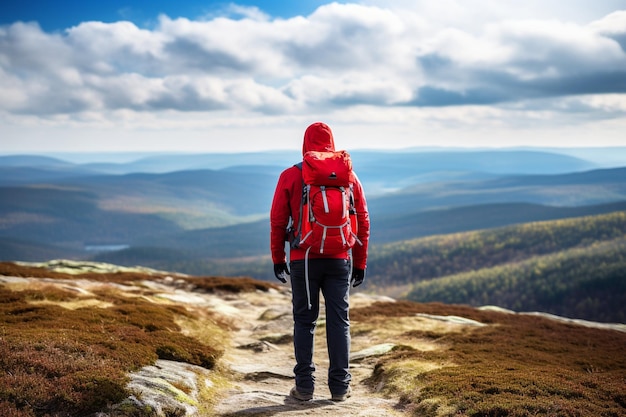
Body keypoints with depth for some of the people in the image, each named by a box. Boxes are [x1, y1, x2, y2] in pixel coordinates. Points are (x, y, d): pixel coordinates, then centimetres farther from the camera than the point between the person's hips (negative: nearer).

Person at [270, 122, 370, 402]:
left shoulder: (290, 176, -2)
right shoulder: (349, 176, 4)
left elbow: (277, 221, -1)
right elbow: (363, 222, 5)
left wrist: (278, 258, 8)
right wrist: (360, 263, 12)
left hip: (303, 260, -1)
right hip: (340, 260, 1)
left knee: (304, 321, 8)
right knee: (339, 321, 7)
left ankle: (304, 386, 10)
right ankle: (339, 386, 10)